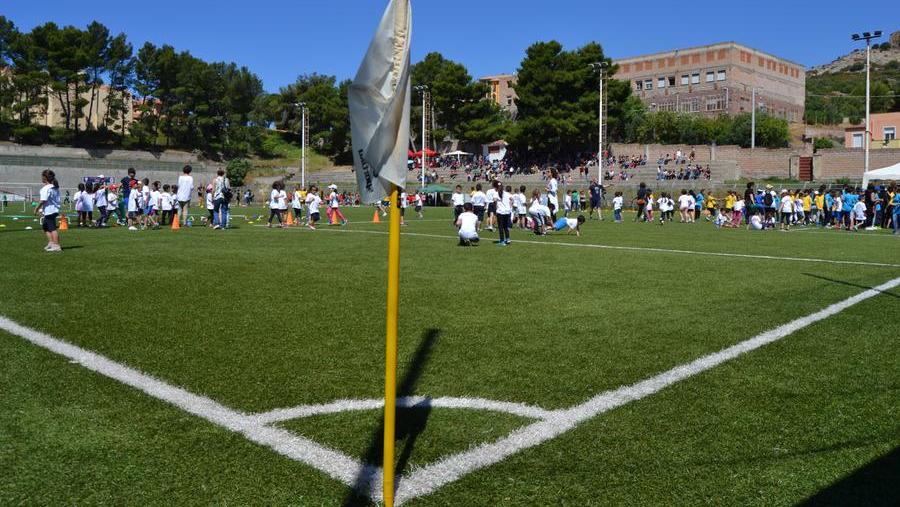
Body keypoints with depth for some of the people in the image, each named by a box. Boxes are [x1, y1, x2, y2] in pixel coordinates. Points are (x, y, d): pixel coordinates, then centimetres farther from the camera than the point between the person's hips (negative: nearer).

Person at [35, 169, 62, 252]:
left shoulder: (46, 188, -16)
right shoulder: (55, 187, 10)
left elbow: (43, 201, -19)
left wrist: (37, 209, -5)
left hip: (49, 211, -10)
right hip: (54, 210, 10)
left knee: (53, 228, -7)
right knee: (45, 226, 22)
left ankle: (56, 246, -6)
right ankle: (51, 242, 20)